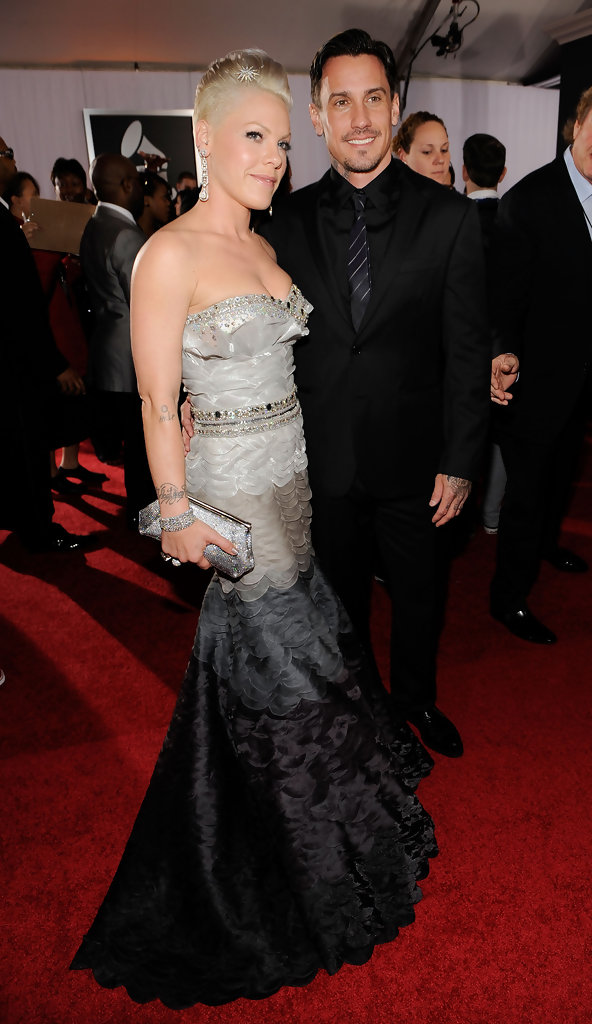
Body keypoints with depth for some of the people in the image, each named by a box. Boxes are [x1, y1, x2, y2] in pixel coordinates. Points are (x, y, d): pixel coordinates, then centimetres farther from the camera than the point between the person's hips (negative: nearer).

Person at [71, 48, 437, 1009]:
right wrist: (178, 515, -15)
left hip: (294, 475, 7)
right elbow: (158, 403, -15)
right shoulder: (170, 254, -15)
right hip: (230, 487, -7)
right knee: (264, 657, 9)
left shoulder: (264, 247, 9)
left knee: (307, 637, 19)